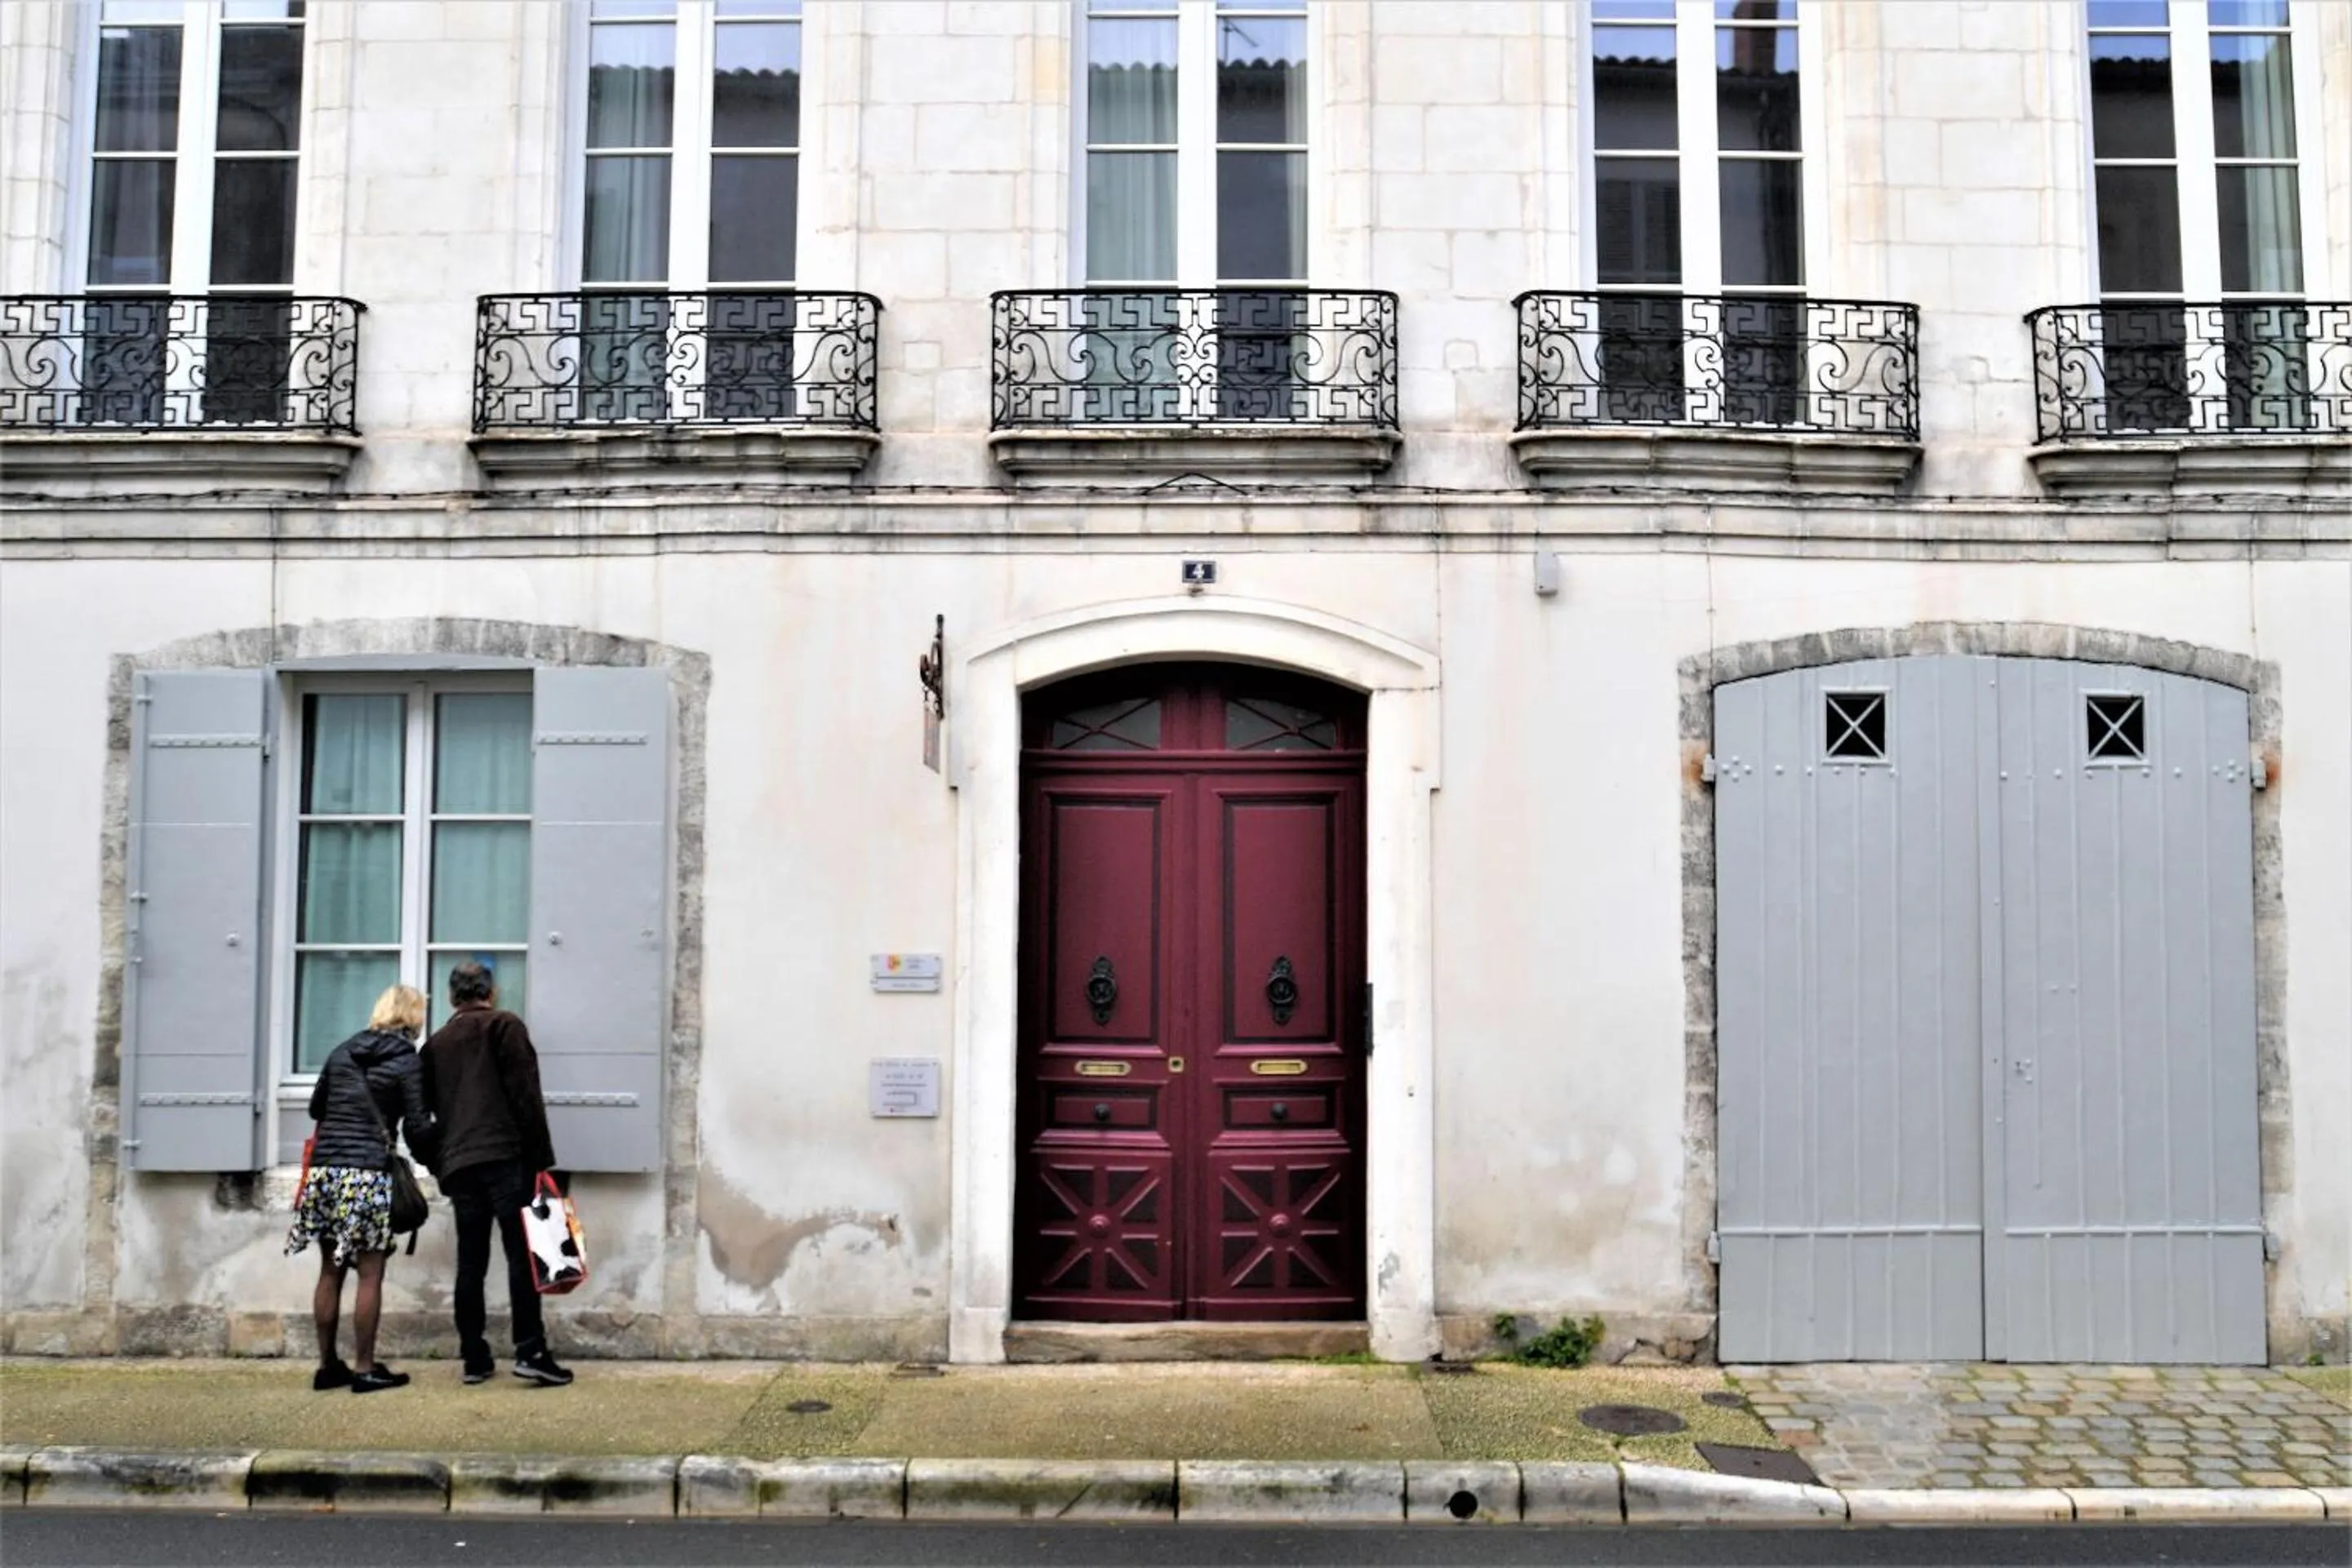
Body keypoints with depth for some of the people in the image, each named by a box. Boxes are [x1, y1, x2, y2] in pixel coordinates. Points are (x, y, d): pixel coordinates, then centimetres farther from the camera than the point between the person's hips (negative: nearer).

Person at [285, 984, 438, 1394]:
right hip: (368, 1174, -6)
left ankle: (327, 1365, 18)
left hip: (324, 1169, 6)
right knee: (370, 1275, 1)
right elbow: (417, 1129, -6)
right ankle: (364, 1368, 4)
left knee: (330, 1271, 12)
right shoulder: (407, 1061, -4)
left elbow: (315, 1107, 23)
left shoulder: (342, 1052, 12)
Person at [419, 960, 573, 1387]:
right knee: (521, 1254, -6)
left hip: (457, 1164, 5)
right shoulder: (504, 1025, 4)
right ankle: (530, 1351, -12)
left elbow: (428, 1109, 22)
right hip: (505, 1156, -5)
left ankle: (475, 1358, 7)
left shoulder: (435, 1043, 21)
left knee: (470, 1262, 6)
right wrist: (540, 1156, -4)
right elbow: (525, 1093, -5)